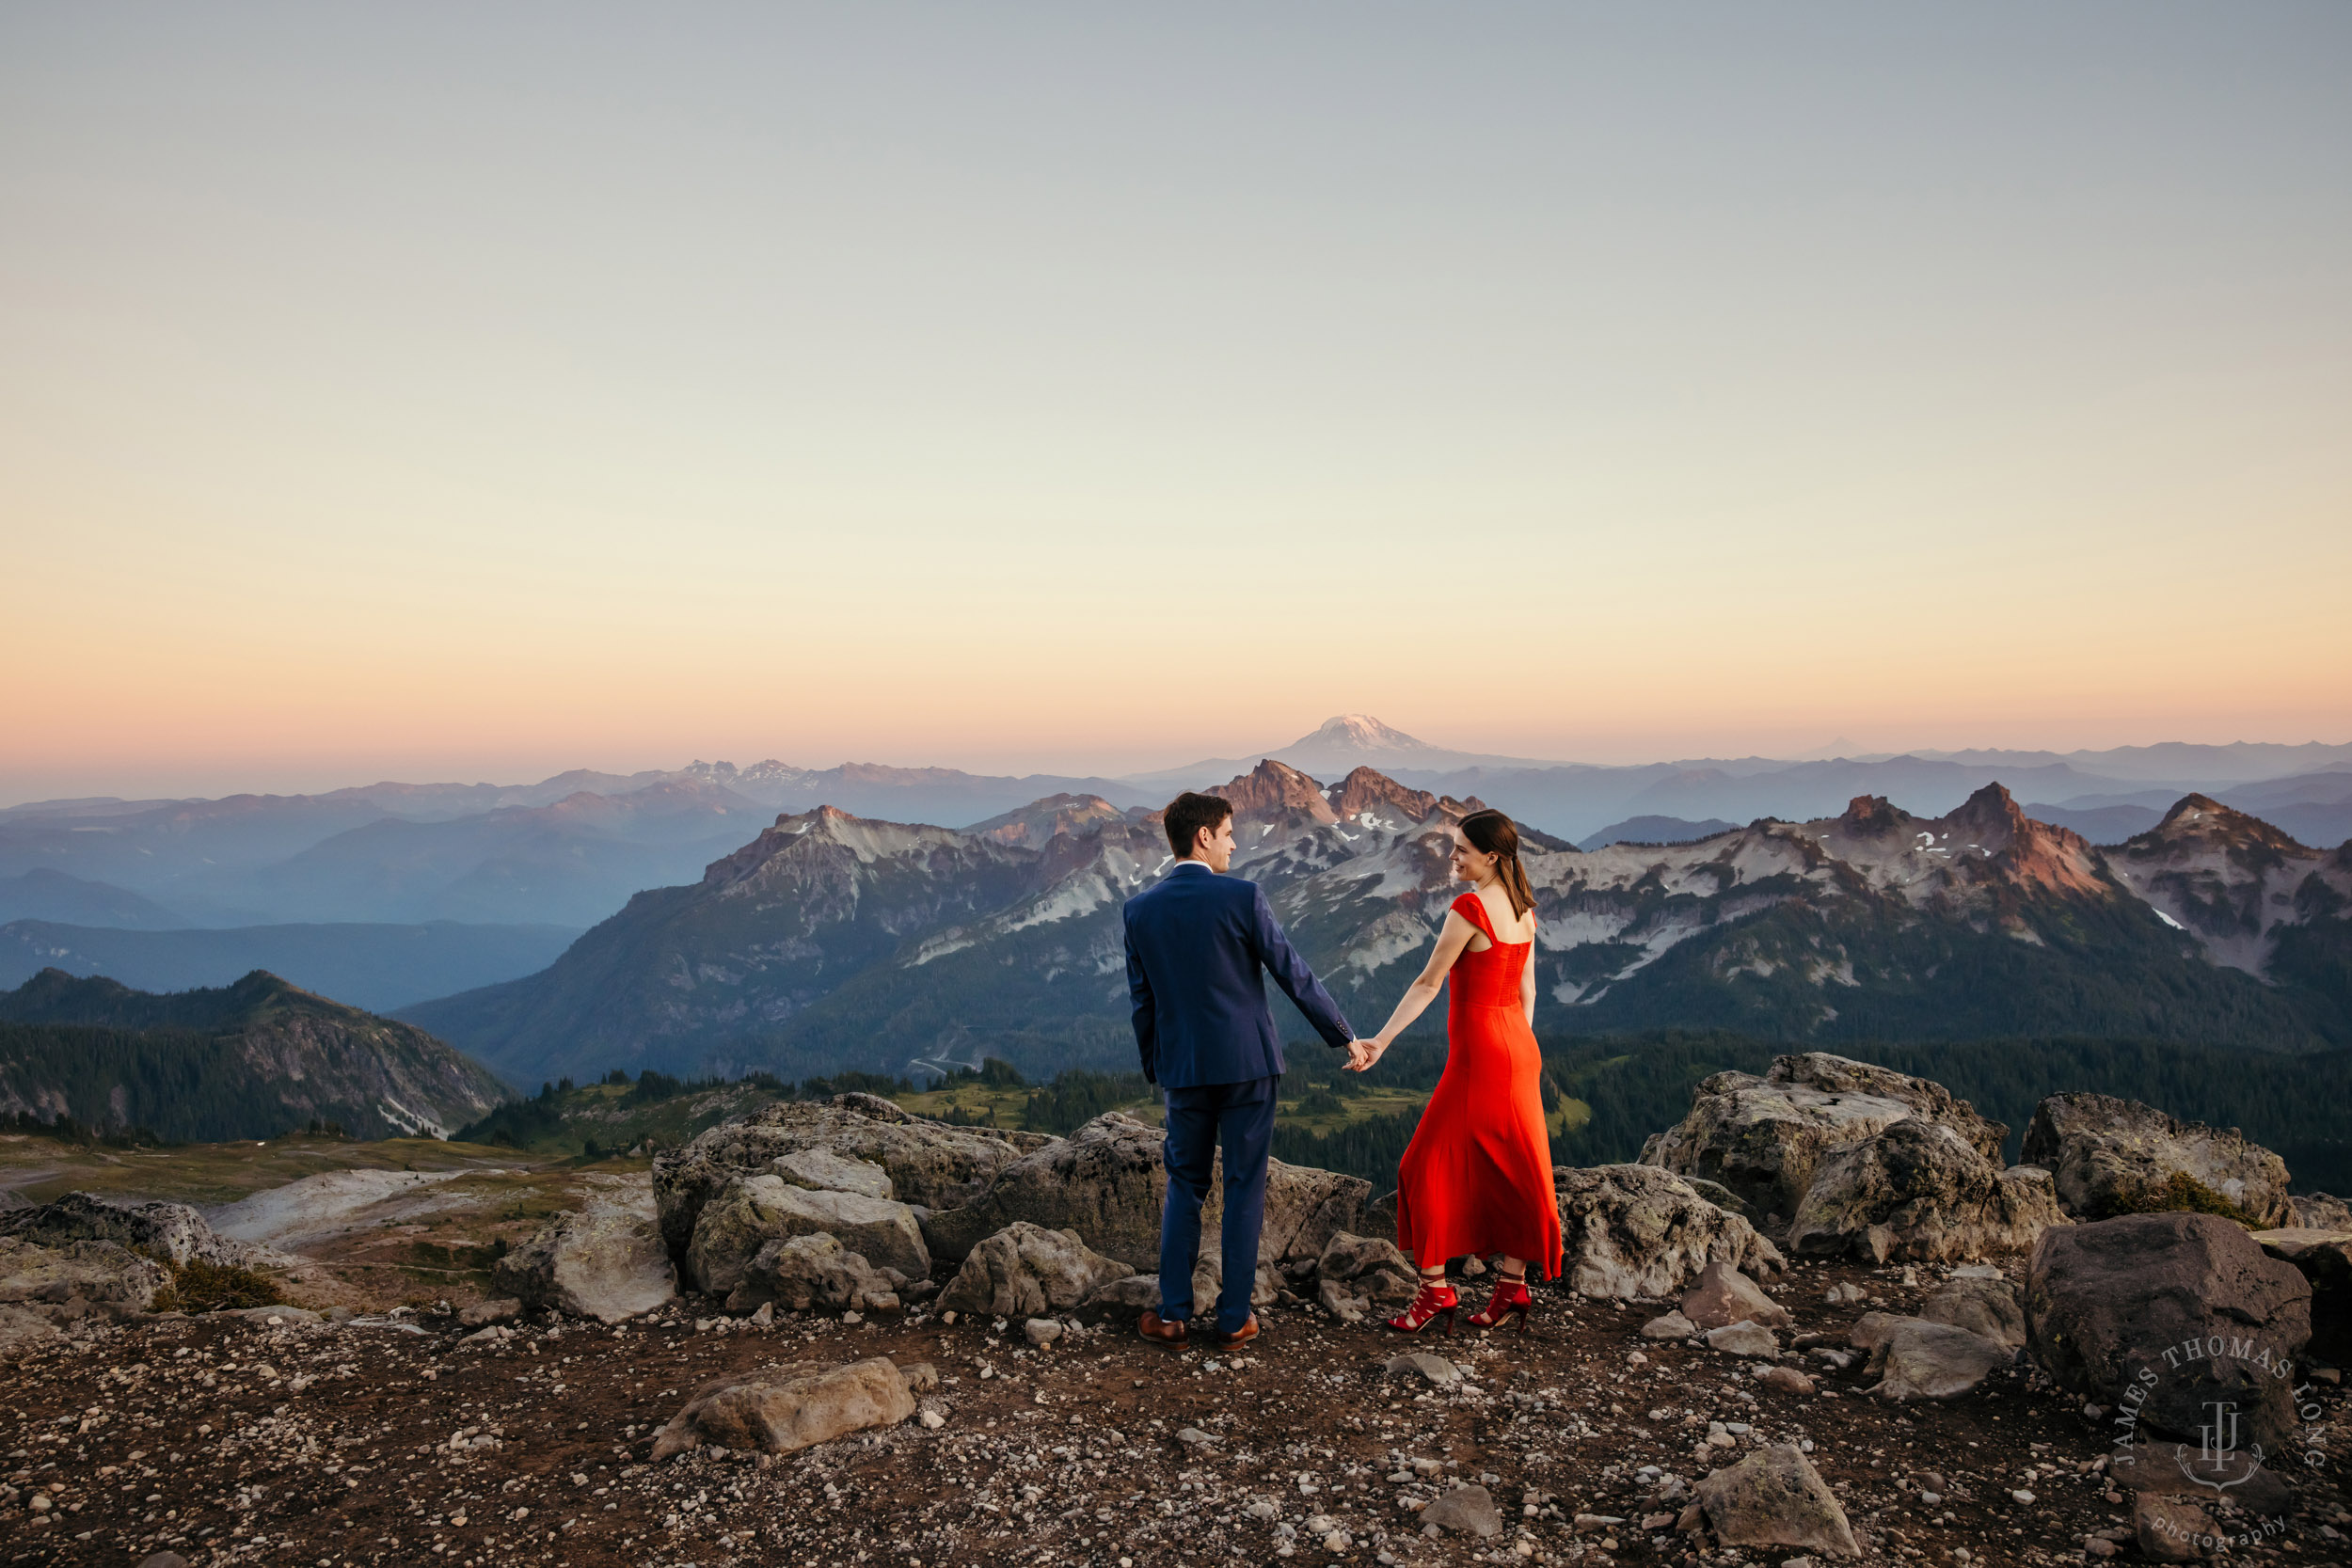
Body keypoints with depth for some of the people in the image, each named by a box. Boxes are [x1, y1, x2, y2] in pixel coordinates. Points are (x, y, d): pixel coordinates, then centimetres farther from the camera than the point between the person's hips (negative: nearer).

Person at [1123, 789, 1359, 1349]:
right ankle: (1234, 1318, 15)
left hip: (1182, 1070, 3)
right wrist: (1344, 1036, 3)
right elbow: (1294, 975, -8)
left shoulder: (1139, 909, -1)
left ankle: (1172, 1314, 17)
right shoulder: (1242, 897, -12)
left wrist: (1154, 1069, 19)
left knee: (1185, 1185, 16)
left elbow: (1142, 1000, 6)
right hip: (1247, 1064, -3)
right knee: (1244, 1188, 8)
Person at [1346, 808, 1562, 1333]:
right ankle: (1512, 1288, 20)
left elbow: (1428, 984, -16)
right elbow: (1526, 988, 14)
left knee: (1430, 1164, 2)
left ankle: (1435, 1289, 6)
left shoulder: (1469, 908, -17)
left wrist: (1380, 1042, -12)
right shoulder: (1522, 908, 8)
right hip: (1519, 1051, 9)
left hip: (1478, 1053, -9)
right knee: (1511, 1167, 13)